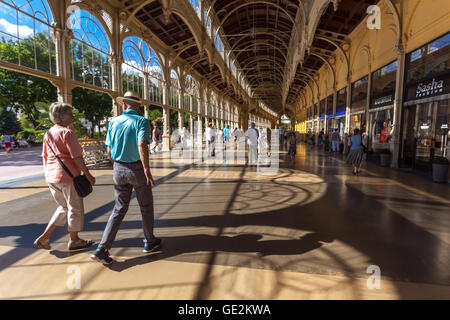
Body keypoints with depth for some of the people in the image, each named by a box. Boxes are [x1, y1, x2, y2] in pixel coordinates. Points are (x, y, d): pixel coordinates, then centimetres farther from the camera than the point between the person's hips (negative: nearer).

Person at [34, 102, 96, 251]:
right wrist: (88, 174, -13)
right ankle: (74, 240, 21)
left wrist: (48, 174, 25)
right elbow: (77, 157, -17)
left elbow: (45, 156, 17)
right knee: (75, 208, 9)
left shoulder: (48, 134, 12)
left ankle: (44, 237, 20)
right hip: (67, 176, -8)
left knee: (64, 207, 23)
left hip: (51, 177, 8)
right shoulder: (67, 132, -13)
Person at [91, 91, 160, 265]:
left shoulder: (114, 122, 4)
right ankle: (150, 242, 29)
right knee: (146, 207, 14)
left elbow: (109, 151, 7)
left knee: (119, 209, 13)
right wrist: (147, 170, -25)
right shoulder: (141, 121, -10)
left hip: (119, 170, 4)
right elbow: (142, 145, -26)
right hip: (138, 169, -4)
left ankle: (102, 249, 6)